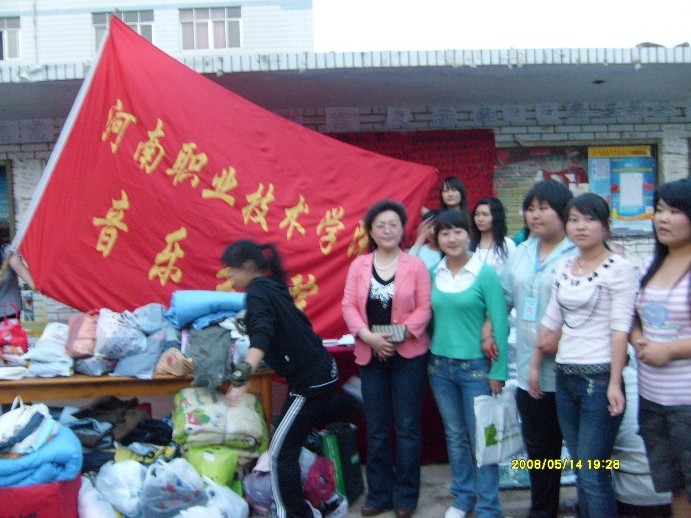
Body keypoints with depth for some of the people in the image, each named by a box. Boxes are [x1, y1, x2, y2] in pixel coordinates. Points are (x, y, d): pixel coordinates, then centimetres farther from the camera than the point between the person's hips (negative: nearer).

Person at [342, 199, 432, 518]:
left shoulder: (416, 265, -2)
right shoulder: (359, 265, 4)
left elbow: (424, 308, -6)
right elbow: (348, 306, -1)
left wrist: (401, 332, -18)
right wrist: (368, 336, -15)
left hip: (408, 355, -2)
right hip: (370, 356, 2)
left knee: (407, 428, 6)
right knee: (376, 429, 11)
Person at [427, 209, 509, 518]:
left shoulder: (486, 273, -9)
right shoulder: (432, 273, 3)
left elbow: (499, 323, -9)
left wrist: (498, 371, -11)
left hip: (476, 366, -4)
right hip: (439, 365, 4)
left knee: (481, 439, 4)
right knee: (455, 435, 16)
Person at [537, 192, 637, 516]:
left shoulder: (619, 269, -7)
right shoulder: (564, 267, 11)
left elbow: (620, 329, -13)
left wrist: (615, 383, -17)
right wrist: (535, 364, 18)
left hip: (599, 377, -6)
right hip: (565, 377, 6)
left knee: (594, 476, -4)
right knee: (581, 472, 15)